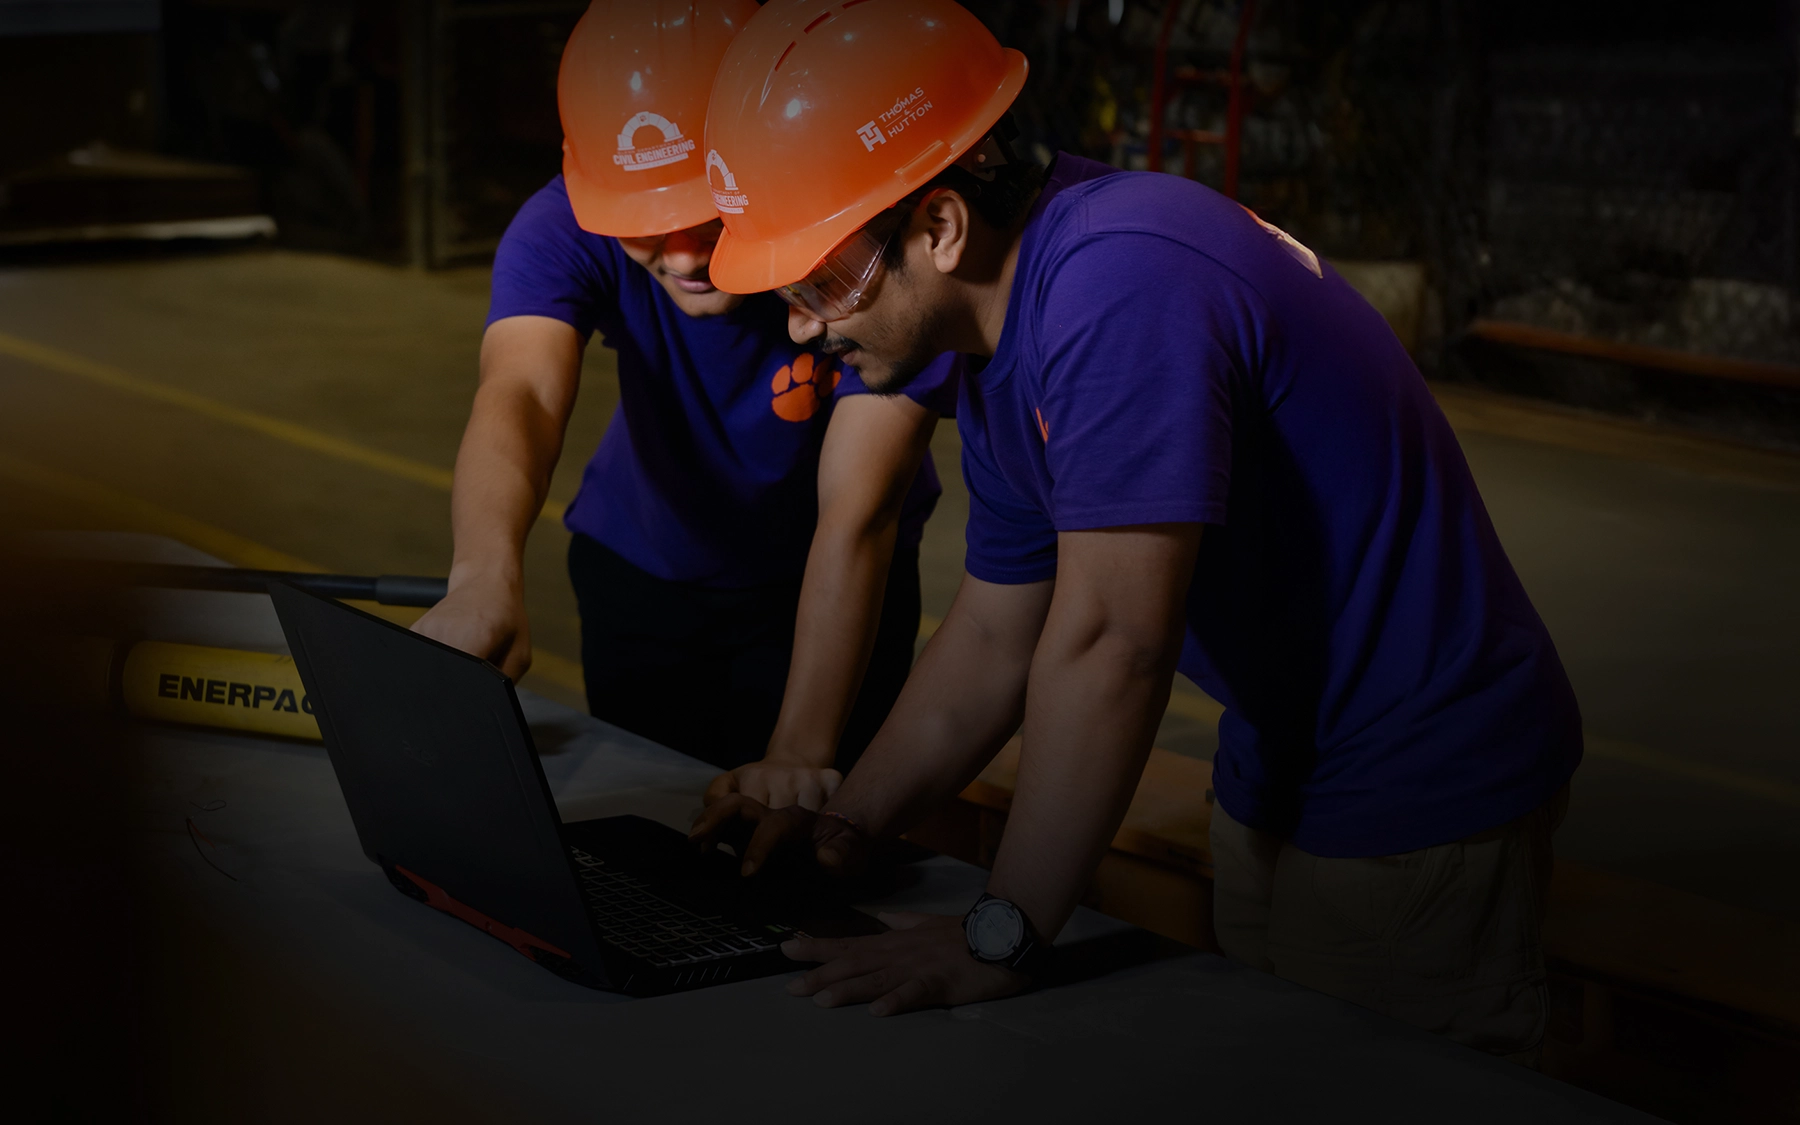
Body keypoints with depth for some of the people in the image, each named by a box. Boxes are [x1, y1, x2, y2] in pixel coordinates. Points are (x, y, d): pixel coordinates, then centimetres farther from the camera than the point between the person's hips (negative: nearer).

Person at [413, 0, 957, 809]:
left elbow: (858, 512, -35)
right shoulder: (565, 228, -27)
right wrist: (486, 576, -66)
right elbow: (521, 393, -45)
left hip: (823, 582, -2)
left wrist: (802, 755, -41)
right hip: (642, 566, 2)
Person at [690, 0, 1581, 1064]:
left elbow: (1107, 641, -30)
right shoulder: (1001, 351, 4)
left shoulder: (1120, 284, -28)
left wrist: (1002, 937, -24)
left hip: (1419, 807, -10)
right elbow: (995, 637, 11)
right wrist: (845, 823, 2)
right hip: (1279, 777, 10)